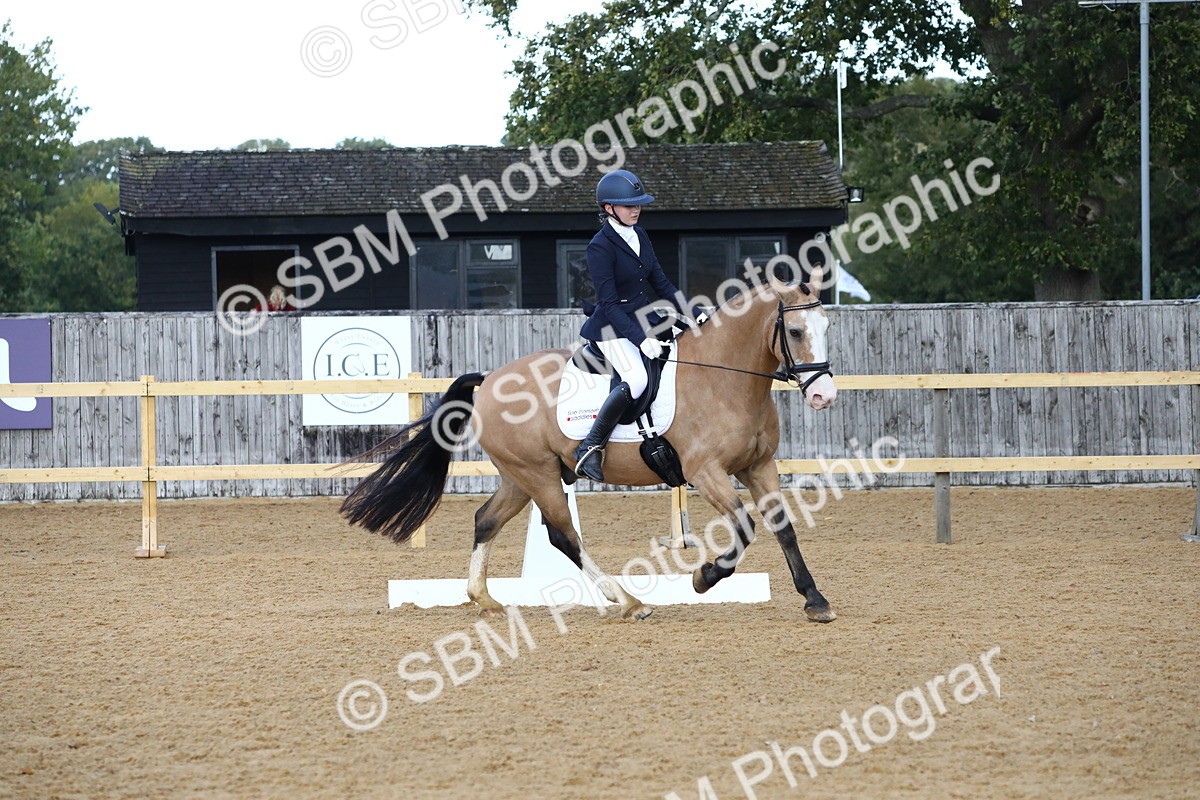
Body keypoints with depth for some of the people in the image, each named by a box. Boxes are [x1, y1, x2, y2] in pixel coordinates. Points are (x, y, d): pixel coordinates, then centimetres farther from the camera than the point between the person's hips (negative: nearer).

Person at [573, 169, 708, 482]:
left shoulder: (638, 235, 9)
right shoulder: (600, 247, -15)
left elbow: (661, 283, 13)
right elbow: (609, 303, -19)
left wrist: (692, 313, 1)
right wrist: (640, 338, -27)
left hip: (647, 323, 9)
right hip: (613, 328, -9)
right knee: (636, 379, -32)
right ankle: (590, 448, -23)